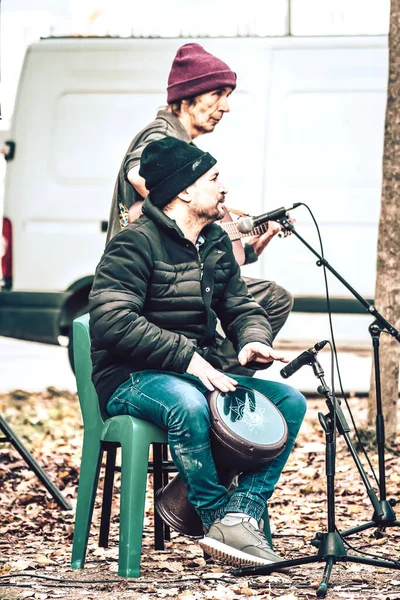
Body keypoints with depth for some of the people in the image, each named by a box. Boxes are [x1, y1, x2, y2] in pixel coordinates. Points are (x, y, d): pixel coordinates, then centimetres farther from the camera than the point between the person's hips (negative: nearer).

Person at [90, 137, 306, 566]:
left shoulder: (216, 245, 14)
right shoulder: (136, 244, -12)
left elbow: (241, 307, 18)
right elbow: (112, 321, -23)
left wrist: (253, 341, -8)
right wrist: (186, 357, -28)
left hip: (199, 374, 8)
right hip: (130, 381, -8)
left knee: (290, 401, -9)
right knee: (188, 402, -40)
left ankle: (241, 512, -19)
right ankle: (216, 515, -22)